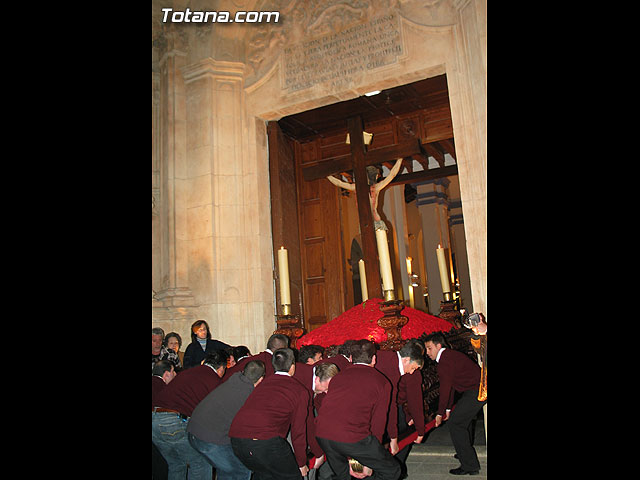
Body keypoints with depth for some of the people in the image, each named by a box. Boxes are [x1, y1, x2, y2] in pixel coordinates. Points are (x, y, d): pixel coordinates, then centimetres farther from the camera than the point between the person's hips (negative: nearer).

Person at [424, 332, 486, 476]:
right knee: (463, 421, 25)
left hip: (476, 392, -11)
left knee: (455, 423, -7)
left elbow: (445, 389, -15)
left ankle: (470, 466, -3)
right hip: (480, 389, 11)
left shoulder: (445, 361, -17)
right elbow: (449, 386, 20)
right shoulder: (450, 355, 16)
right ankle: (466, 452, 42)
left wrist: (440, 413, -6)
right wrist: (448, 408, 23)